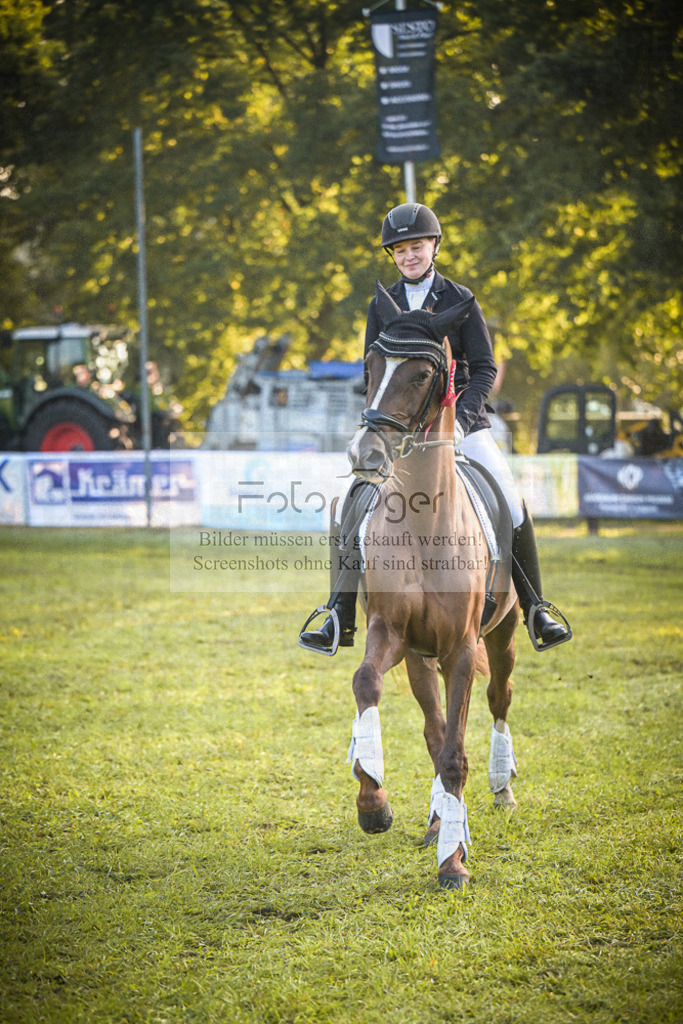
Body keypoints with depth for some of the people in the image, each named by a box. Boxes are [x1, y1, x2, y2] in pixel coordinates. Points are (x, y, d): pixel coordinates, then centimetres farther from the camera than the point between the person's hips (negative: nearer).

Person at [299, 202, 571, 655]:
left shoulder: (459, 300, 1)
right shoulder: (382, 306, 6)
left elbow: (485, 369, -1)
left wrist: (460, 418, -16)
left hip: (462, 420, -1)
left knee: (511, 506, -12)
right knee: (360, 508, -15)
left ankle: (537, 609, 2)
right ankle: (340, 619, -9)